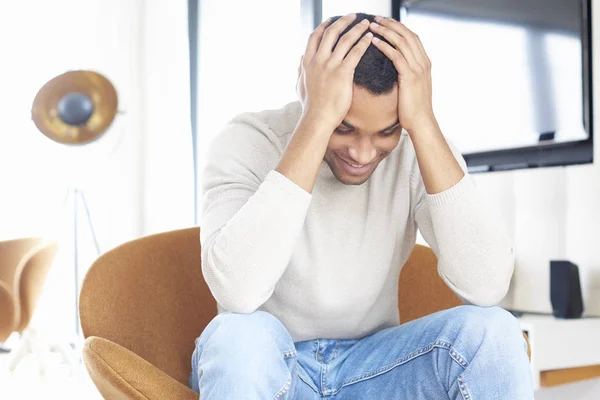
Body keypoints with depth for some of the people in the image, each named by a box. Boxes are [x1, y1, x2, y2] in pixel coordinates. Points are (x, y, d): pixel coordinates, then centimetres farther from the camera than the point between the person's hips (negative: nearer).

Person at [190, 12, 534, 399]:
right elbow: (237, 291, -36)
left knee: (492, 332, -23)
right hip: (261, 366, -1)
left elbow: (488, 287, -26)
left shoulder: (421, 147, -11)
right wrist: (318, 119, -35)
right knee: (242, 335, -34)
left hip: (373, 367, 2)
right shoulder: (248, 143, -18)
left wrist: (423, 122, -30)